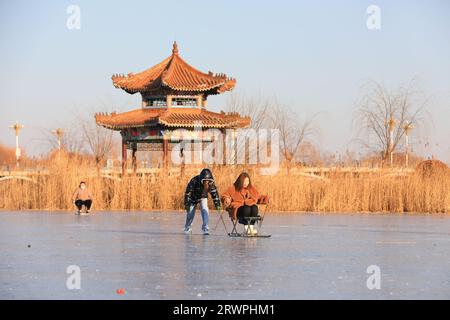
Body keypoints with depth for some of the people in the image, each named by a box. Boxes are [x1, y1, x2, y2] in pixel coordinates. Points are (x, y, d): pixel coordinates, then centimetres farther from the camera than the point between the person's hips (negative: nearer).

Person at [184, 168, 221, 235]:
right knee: (190, 213, 5)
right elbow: (188, 192, -29)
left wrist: (217, 204, -17)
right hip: (193, 198, -2)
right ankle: (187, 228, 34)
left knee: (205, 210, -21)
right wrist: (187, 204, -28)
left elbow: (214, 193, -16)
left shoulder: (211, 183, -27)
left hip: (203, 197, 2)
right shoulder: (194, 181, -36)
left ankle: (205, 229, -16)